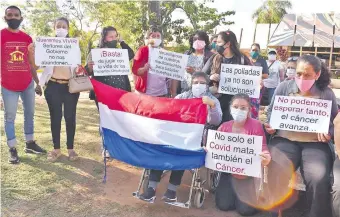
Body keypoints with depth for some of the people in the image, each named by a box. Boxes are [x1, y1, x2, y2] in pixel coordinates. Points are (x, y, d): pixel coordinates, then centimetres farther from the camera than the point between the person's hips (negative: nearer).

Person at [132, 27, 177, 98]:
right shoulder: (142, 51, 0)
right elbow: (135, 70, -5)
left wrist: (174, 93, 1)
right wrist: (144, 69, -26)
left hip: (162, 93, 3)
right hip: (144, 93, -3)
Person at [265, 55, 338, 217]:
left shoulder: (326, 93, 6)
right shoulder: (284, 87, 7)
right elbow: (271, 111, 15)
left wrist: (329, 133, -8)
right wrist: (270, 126, -3)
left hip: (315, 143, 0)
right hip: (285, 140, 0)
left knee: (319, 179, -28)